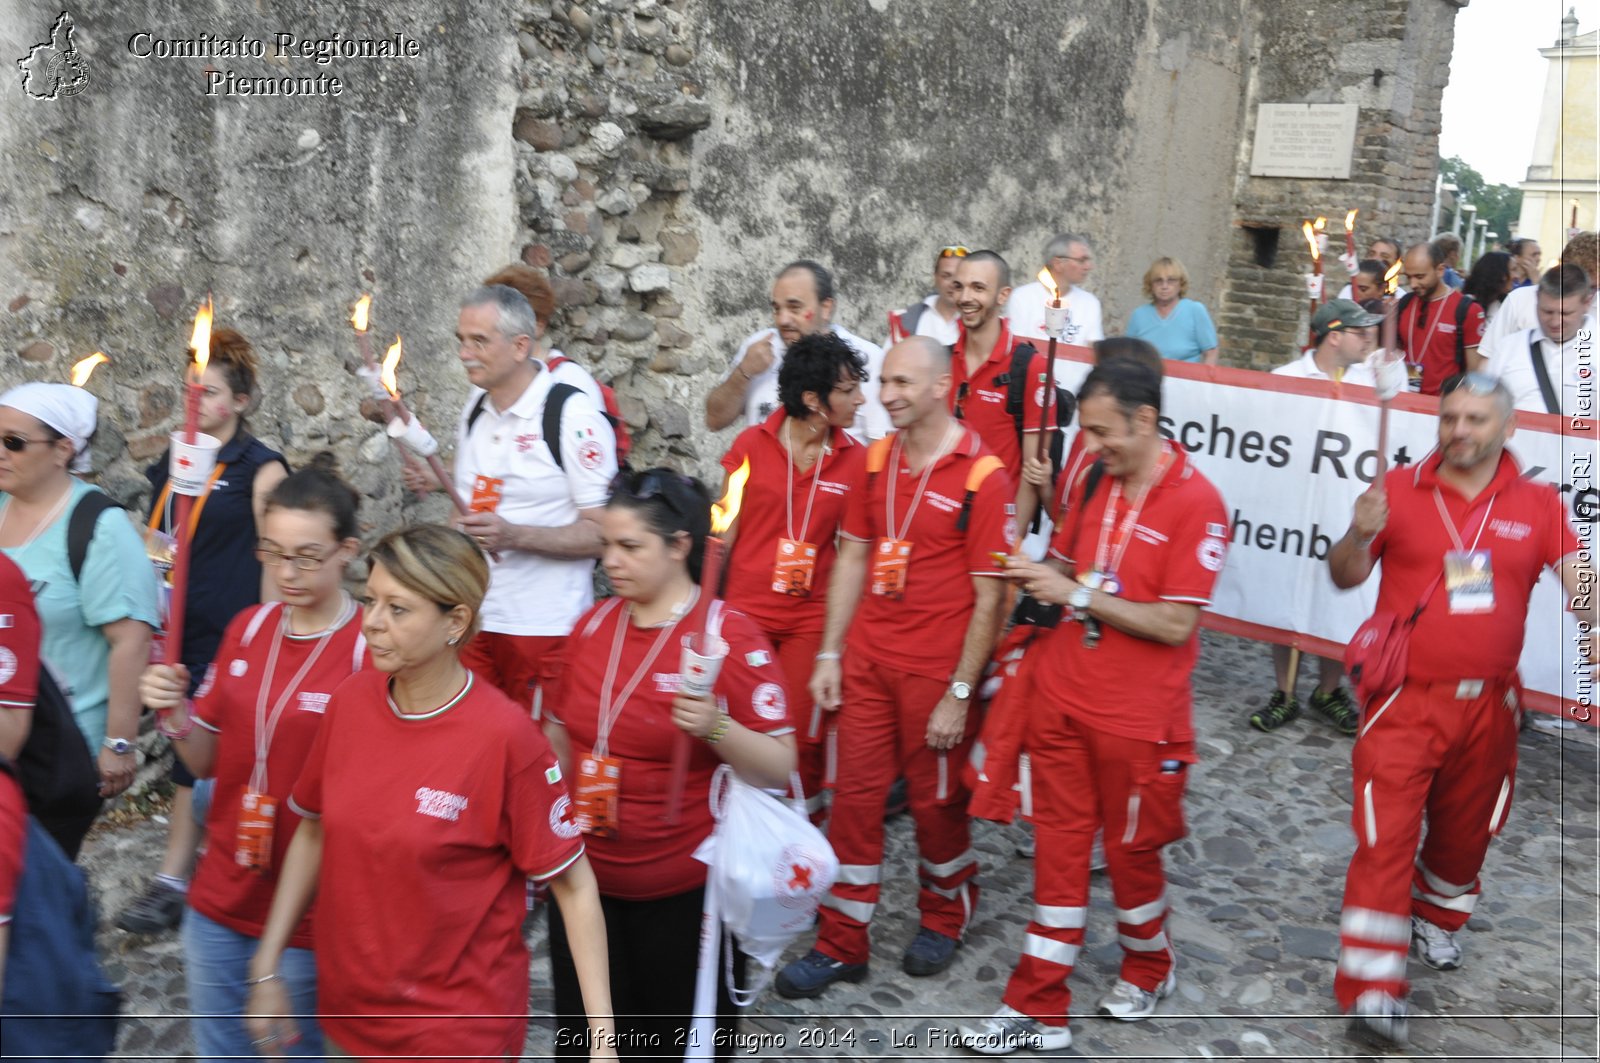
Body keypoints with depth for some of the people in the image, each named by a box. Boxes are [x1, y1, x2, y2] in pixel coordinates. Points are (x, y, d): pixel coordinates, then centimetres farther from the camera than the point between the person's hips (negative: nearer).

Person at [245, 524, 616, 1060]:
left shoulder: (505, 734, -22)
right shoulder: (350, 699, -7)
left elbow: (573, 885, -15)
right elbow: (313, 831, 7)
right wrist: (266, 970, 8)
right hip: (347, 1015, 6)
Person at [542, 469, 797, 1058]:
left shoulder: (732, 636, -14)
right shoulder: (593, 624, 2)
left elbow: (780, 769, -15)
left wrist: (716, 728, -31)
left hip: (685, 896, -4)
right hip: (587, 883, 5)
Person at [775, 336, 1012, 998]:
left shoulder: (981, 476, -14)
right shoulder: (877, 459, 4)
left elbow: (989, 597, -13)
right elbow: (853, 557, 10)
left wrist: (960, 693, -13)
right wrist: (829, 654, 6)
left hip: (936, 670, -5)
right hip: (868, 659, 5)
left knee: (935, 800, 12)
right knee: (855, 795, 9)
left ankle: (945, 916, 38)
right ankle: (841, 944, 23)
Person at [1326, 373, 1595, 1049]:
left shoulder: (1537, 503, 2)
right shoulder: (1399, 491, -4)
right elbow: (1345, 578, -4)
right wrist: (1360, 535, -25)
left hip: (1487, 706, 3)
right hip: (1405, 702, -3)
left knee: (1464, 830, 21)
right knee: (1385, 839, -7)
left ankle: (1437, 919, 49)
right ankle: (1371, 990, -1)